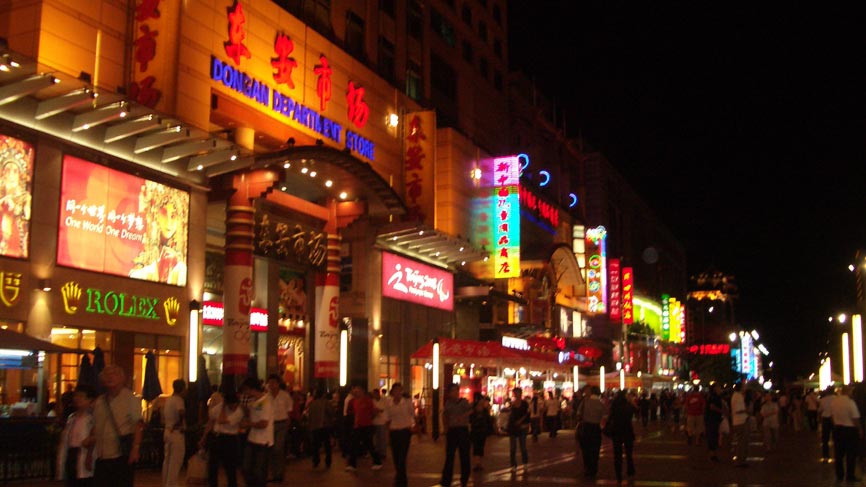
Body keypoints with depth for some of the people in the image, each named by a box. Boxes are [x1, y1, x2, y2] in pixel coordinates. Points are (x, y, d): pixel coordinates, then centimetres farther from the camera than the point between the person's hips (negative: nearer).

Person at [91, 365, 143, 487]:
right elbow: (95, 429, 17)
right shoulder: (99, 402, 13)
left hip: (122, 455, -5)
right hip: (102, 456, 5)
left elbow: (138, 425, -10)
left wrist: (135, 448, -19)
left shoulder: (129, 398, -3)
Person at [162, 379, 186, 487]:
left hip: (167, 431, 9)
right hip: (176, 433, -9)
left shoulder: (168, 400, 12)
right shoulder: (178, 400, -15)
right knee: (176, 461, -3)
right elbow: (181, 412, -34)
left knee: (167, 460, 15)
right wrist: (180, 422, -19)